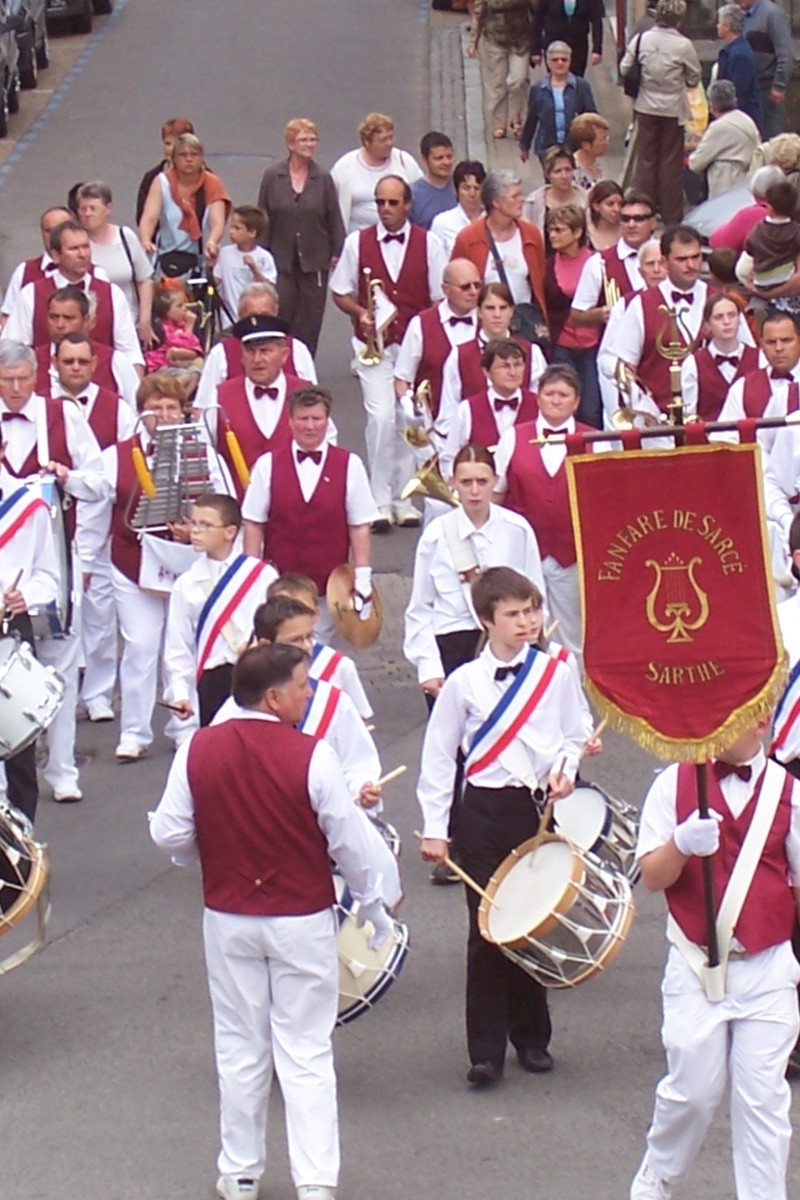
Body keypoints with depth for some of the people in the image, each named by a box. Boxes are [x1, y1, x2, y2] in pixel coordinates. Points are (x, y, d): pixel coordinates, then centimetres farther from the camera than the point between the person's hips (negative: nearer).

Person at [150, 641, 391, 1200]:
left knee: (240, 1049, 15)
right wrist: (373, 906, 5)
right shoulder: (311, 756, -16)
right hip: (303, 919, -3)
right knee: (306, 1052, 4)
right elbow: (350, 840, -10)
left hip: (227, 918, 3)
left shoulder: (197, 751, -7)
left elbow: (170, 834, -3)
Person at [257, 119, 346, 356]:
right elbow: (263, 218, 3)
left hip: (314, 261, 1)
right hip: (281, 261, -1)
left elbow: (334, 219, 5)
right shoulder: (272, 177, 1)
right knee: (281, 316, -3)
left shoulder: (323, 179, 2)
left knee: (310, 320, 4)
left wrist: (336, 252, -1)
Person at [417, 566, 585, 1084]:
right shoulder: (463, 683, -1)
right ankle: (486, 1050, 3)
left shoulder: (556, 673, 3)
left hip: (539, 808, 1)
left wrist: (564, 769, -8)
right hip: (484, 812, -1)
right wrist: (434, 829, 0)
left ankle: (532, 1037, 22)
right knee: (486, 929, -2)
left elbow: (575, 736, 14)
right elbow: (438, 758, 4)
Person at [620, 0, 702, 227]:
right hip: (673, 110, -2)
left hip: (645, 107, 2)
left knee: (644, 160, 10)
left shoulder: (641, 40, -8)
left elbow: (624, 69, -2)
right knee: (671, 163, 8)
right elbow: (694, 78, -2)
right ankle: (671, 216, 13)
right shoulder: (683, 45, -14)